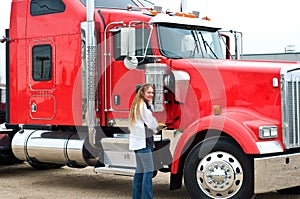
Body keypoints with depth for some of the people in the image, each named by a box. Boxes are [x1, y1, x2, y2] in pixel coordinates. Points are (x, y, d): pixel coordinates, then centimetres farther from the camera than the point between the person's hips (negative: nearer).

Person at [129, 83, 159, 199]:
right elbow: (150, 123, -10)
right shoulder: (143, 105, -13)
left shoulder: (137, 104, 17)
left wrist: (153, 128, 4)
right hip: (143, 141, -10)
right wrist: (156, 128, 10)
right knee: (148, 170, -10)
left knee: (140, 170, 14)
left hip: (137, 141, 10)